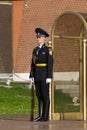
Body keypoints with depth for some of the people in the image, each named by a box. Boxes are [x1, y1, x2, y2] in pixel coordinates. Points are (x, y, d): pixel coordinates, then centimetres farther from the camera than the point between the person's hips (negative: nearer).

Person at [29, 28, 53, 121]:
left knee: (45, 96, -5)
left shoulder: (48, 50, -7)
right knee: (39, 96, 7)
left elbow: (50, 64, -11)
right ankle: (40, 115, 11)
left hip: (44, 75, -7)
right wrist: (32, 76, 8)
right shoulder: (35, 50, 14)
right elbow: (33, 64, 14)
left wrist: (49, 77, -17)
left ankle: (46, 116, -2)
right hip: (37, 76, 7)